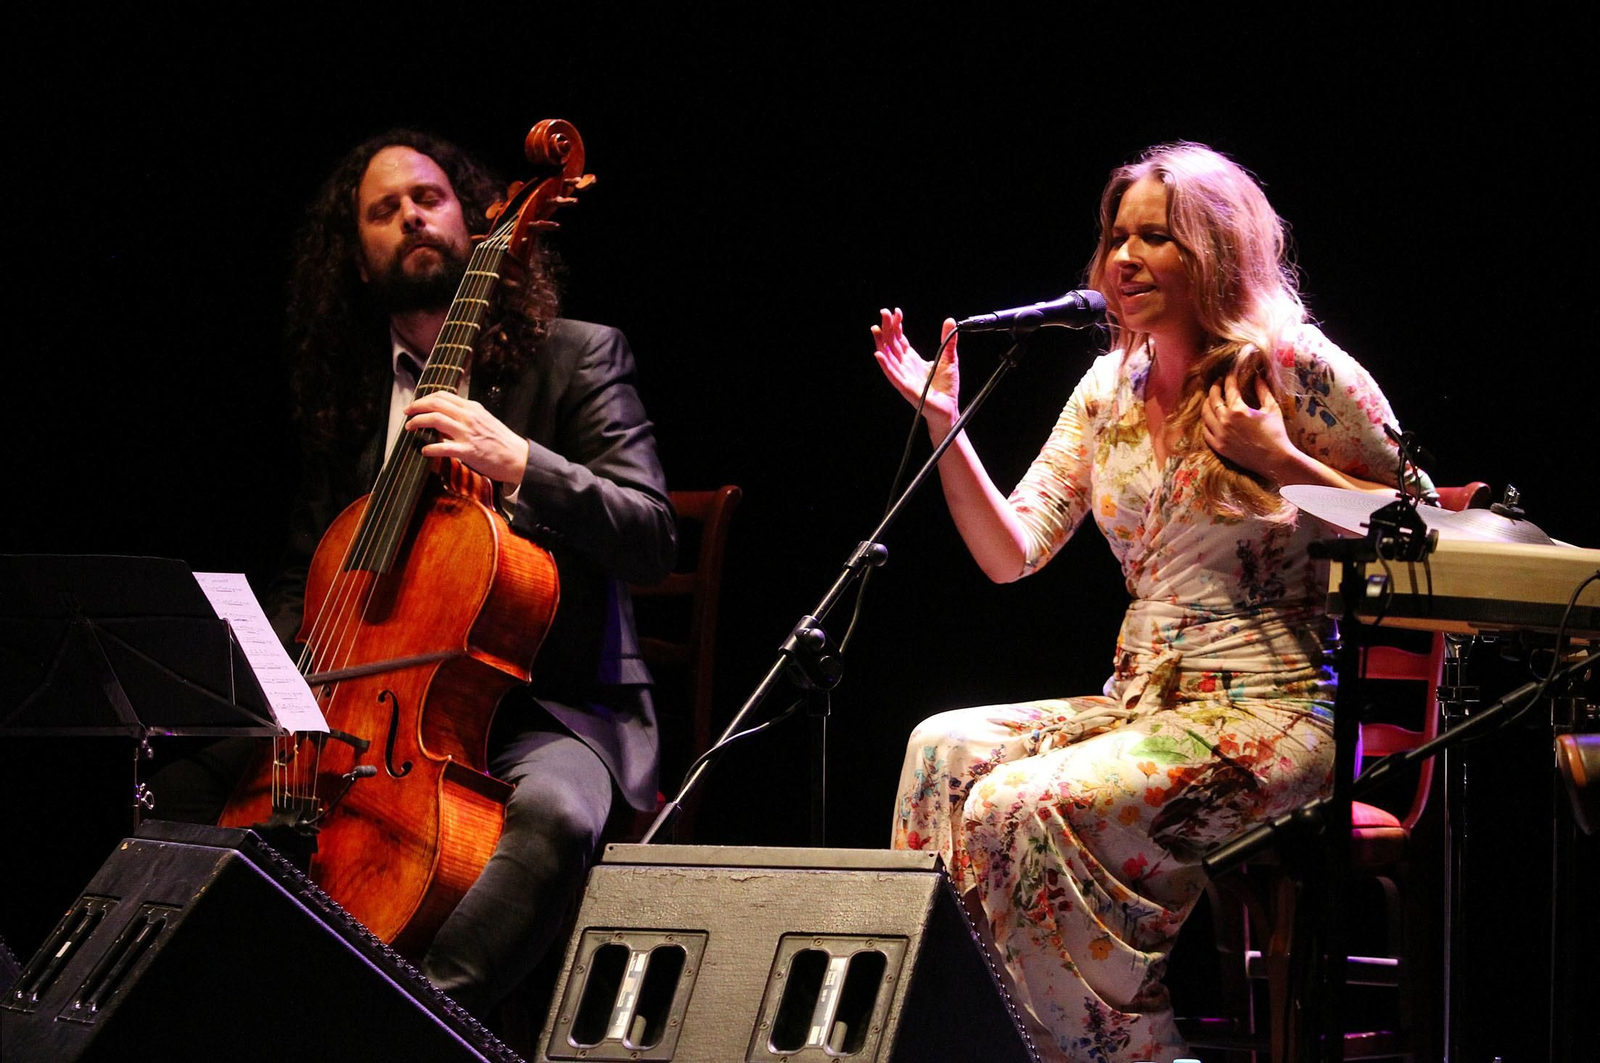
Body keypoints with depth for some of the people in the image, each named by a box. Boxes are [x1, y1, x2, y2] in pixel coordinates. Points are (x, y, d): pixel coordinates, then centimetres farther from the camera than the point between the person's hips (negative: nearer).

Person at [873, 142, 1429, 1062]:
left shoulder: (1292, 366, -5)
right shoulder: (1110, 388, 13)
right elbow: (1012, 553, 10)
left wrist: (1281, 461, -14)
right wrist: (943, 423, 0)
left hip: (1271, 713, -7)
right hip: (1144, 702, 7)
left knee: (1023, 805, -26)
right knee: (946, 749, -18)